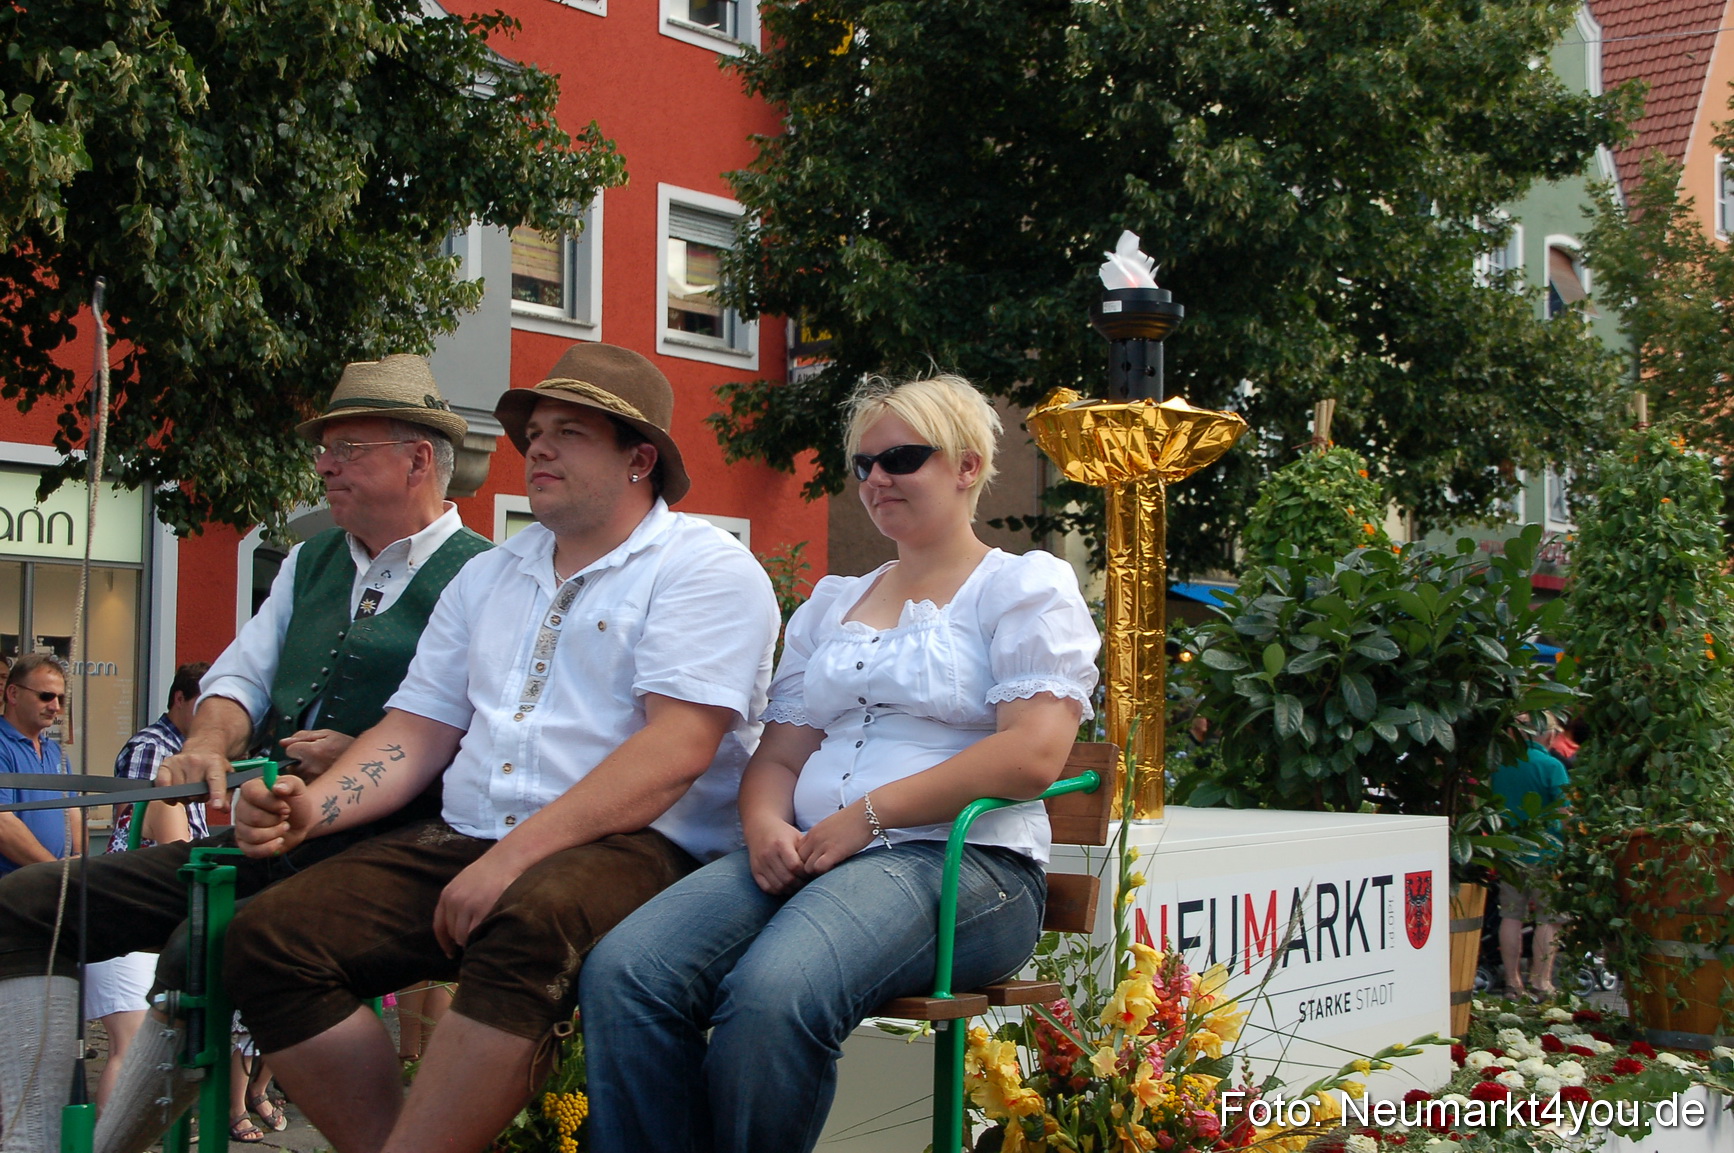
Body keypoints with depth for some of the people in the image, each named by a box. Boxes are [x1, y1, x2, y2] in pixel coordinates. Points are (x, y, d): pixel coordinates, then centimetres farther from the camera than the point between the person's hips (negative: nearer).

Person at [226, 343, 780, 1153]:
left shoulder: (705, 568, -1)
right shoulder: (487, 578, 23)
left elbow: (678, 747, -14)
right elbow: (420, 729, 19)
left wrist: (515, 857, -21)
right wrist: (312, 808, -2)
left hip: (638, 849, -6)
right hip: (461, 843, 7)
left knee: (531, 922, -39)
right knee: (271, 934, -15)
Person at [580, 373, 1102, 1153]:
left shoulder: (1026, 586, 5)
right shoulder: (830, 605, 25)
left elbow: (1033, 754, -9)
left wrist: (867, 816, -14)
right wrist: (766, 826, -5)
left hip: (957, 859, -6)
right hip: (803, 856, 6)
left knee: (772, 994, -36)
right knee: (622, 971, -23)